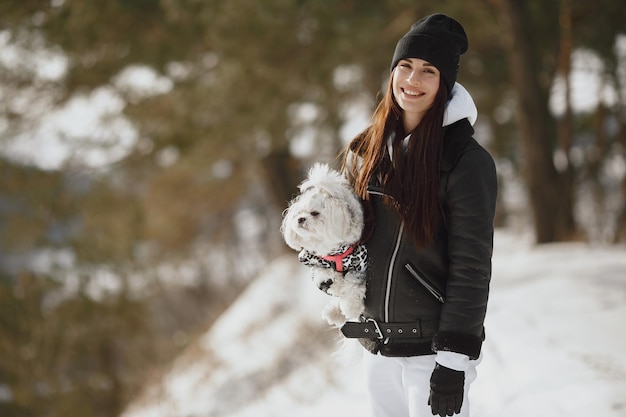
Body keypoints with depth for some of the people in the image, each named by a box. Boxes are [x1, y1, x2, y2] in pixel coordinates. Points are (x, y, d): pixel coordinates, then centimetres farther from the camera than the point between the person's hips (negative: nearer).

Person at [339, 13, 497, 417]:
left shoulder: (467, 160, -11)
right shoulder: (364, 152, 6)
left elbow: (471, 267, -13)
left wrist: (454, 361, -16)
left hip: (433, 348, -5)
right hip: (378, 350, 5)